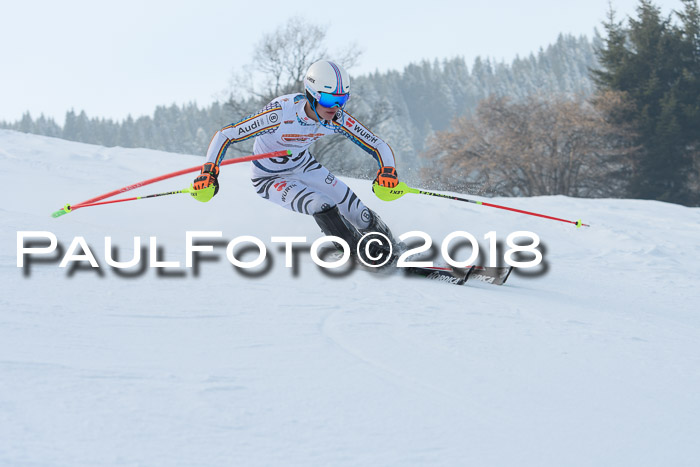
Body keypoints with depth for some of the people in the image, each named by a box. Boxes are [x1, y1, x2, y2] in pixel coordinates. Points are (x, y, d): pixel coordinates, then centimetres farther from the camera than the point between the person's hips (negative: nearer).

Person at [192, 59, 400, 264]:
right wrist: (209, 173, -44)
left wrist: (388, 172, -37)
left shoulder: (337, 119, -23)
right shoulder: (281, 113, -37)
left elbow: (378, 146, -16)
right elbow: (226, 135, -32)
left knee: (360, 216, -1)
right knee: (322, 207, -27)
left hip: (304, 165, 5)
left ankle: (393, 249, 28)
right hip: (270, 178, -4)